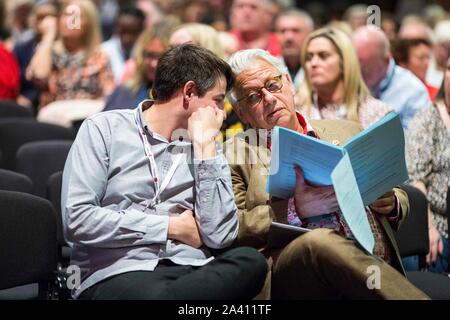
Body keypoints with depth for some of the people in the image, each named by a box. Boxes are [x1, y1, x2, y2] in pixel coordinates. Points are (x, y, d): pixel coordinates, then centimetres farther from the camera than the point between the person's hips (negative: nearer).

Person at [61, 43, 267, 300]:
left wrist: (205, 145, 0)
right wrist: (172, 227, -2)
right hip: (118, 271, -6)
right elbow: (77, 220, -7)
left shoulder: (208, 149, 16)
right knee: (152, 293, -42)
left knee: (251, 261, -29)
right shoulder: (105, 129, 6)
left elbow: (220, 237, 1)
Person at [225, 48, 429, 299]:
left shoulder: (346, 132, 25)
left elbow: (402, 201, 29)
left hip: (374, 260, 2)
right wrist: (297, 210, -9)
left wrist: (391, 203, 5)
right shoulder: (234, 154, 14)